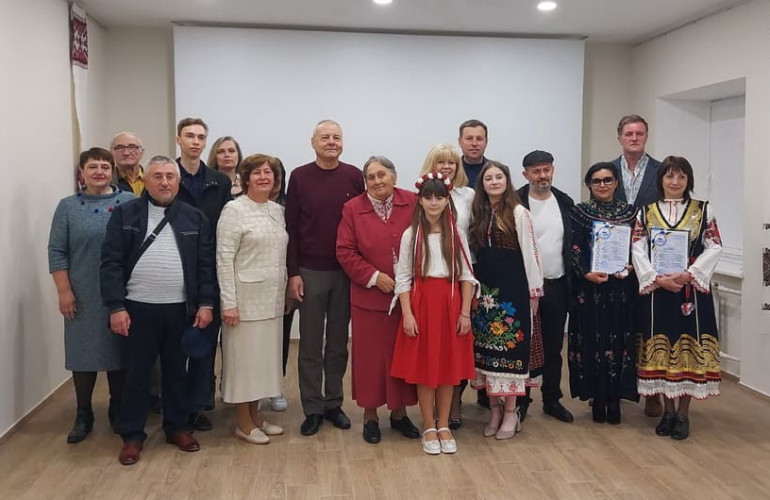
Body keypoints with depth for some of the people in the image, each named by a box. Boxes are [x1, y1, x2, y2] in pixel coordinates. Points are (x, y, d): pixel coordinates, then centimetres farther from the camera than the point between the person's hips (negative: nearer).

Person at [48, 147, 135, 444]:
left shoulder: (130, 203, 2)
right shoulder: (68, 207, 3)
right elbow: (57, 252, 1)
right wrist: (64, 291, -6)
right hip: (83, 297, 0)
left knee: (119, 352, 8)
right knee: (83, 353, 4)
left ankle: (118, 411, 23)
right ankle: (83, 415, 18)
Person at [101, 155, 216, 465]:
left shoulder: (194, 217, 5)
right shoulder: (124, 214, -1)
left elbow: (206, 264, 4)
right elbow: (111, 263, -5)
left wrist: (206, 303, -3)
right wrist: (116, 307, -11)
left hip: (181, 309, 2)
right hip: (138, 308, -2)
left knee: (177, 372, 13)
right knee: (136, 374, 7)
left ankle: (178, 428, 27)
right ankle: (132, 435, 19)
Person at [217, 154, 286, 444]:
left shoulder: (277, 210, 10)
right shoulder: (235, 209, -9)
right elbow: (224, 258, -13)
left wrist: (285, 292, 9)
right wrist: (228, 302, -17)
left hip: (272, 299, 6)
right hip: (245, 297, -6)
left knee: (264, 355, 12)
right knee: (243, 356, 2)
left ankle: (256, 415, 25)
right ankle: (243, 423, 14)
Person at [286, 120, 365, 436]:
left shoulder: (354, 177, 1)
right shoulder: (299, 177, -1)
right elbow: (291, 228, 0)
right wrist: (293, 273, -5)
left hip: (345, 272, 1)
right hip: (310, 272, -1)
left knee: (338, 342, 10)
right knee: (310, 344, 5)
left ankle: (334, 404, 22)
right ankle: (312, 408, 15)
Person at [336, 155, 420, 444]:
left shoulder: (413, 203, 0)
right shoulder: (353, 208, -1)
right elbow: (345, 252, -4)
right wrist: (374, 276, -13)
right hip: (369, 296, -1)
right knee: (370, 355, 6)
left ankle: (399, 412, 26)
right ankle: (370, 414, 21)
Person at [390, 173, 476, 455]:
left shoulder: (457, 234, 4)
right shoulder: (411, 234, -1)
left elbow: (467, 276, 4)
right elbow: (403, 278, -2)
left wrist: (465, 312, -2)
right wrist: (407, 314, -9)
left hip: (450, 305, 2)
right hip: (421, 304, -1)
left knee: (449, 366, 7)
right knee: (424, 367, 3)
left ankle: (444, 426, 20)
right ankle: (429, 428, 15)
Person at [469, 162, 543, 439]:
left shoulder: (519, 213, -6)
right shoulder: (478, 213, 10)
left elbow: (530, 252, -6)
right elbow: (474, 252, 11)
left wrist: (534, 291, -6)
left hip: (513, 287, -5)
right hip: (484, 288, 5)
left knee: (510, 346, -1)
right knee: (487, 346, 7)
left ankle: (511, 411, 8)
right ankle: (494, 407, 18)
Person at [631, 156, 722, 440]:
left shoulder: (703, 210, 6)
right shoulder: (646, 212, 8)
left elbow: (714, 247, -2)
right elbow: (638, 250, 0)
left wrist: (688, 274, -14)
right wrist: (657, 278, -13)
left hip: (692, 290, -1)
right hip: (657, 290, 1)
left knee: (688, 347, -1)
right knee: (661, 348, 4)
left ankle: (683, 412, 10)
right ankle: (668, 409, 17)